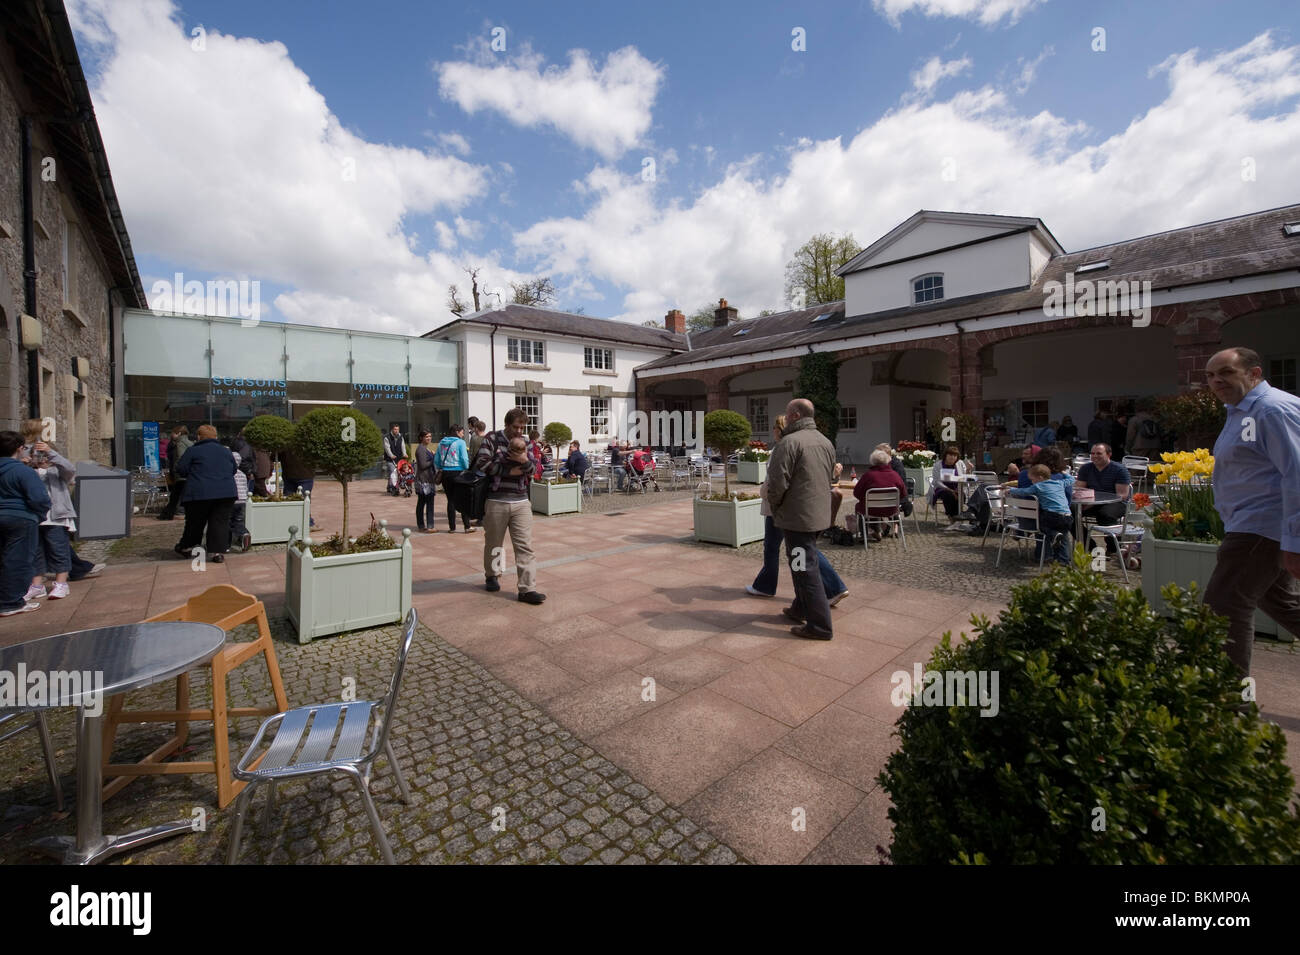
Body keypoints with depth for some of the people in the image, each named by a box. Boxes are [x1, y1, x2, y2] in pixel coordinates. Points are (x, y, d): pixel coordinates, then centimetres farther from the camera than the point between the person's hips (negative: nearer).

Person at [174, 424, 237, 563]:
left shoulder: (193, 451, -1)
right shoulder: (226, 451, 11)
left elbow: (180, 470, 1)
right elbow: (233, 470, 20)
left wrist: (195, 473, 18)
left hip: (200, 493, -2)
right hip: (226, 493, 2)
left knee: (195, 522, 13)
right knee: (220, 522, 2)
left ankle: (185, 547, 31)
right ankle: (217, 552, -3)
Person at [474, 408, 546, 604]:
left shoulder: (525, 443, 12)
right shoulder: (492, 440, -1)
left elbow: (535, 469, 9)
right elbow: (481, 464, -11)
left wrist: (526, 461, -14)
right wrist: (510, 471, -9)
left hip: (521, 501, 3)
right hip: (496, 501, -2)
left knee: (525, 546, -4)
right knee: (493, 543, 14)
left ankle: (527, 589, -2)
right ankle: (492, 576, 38)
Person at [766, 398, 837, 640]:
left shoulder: (789, 442, -17)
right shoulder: (826, 442, 11)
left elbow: (777, 482, -20)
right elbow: (829, 477, 17)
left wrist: (774, 504, -2)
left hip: (797, 517, -9)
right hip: (820, 514, 9)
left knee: (805, 569, -1)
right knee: (803, 564, 22)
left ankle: (820, 625, 5)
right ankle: (801, 609, 36)